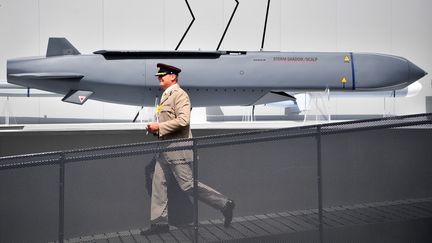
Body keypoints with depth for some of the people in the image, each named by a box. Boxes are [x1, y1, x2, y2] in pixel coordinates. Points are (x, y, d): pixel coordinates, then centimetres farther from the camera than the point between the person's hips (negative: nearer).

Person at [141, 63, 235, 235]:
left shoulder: (180, 95, -13)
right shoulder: (165, 96, 17)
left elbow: (183, 120, -25)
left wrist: (159, 127, -20)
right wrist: (155, 129, 10)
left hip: (178, 150, -10)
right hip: (165, 150, 10)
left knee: (188, 185, -6)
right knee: (158, 184, 8)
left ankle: (224, 204, 5)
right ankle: (159, 222, 15)